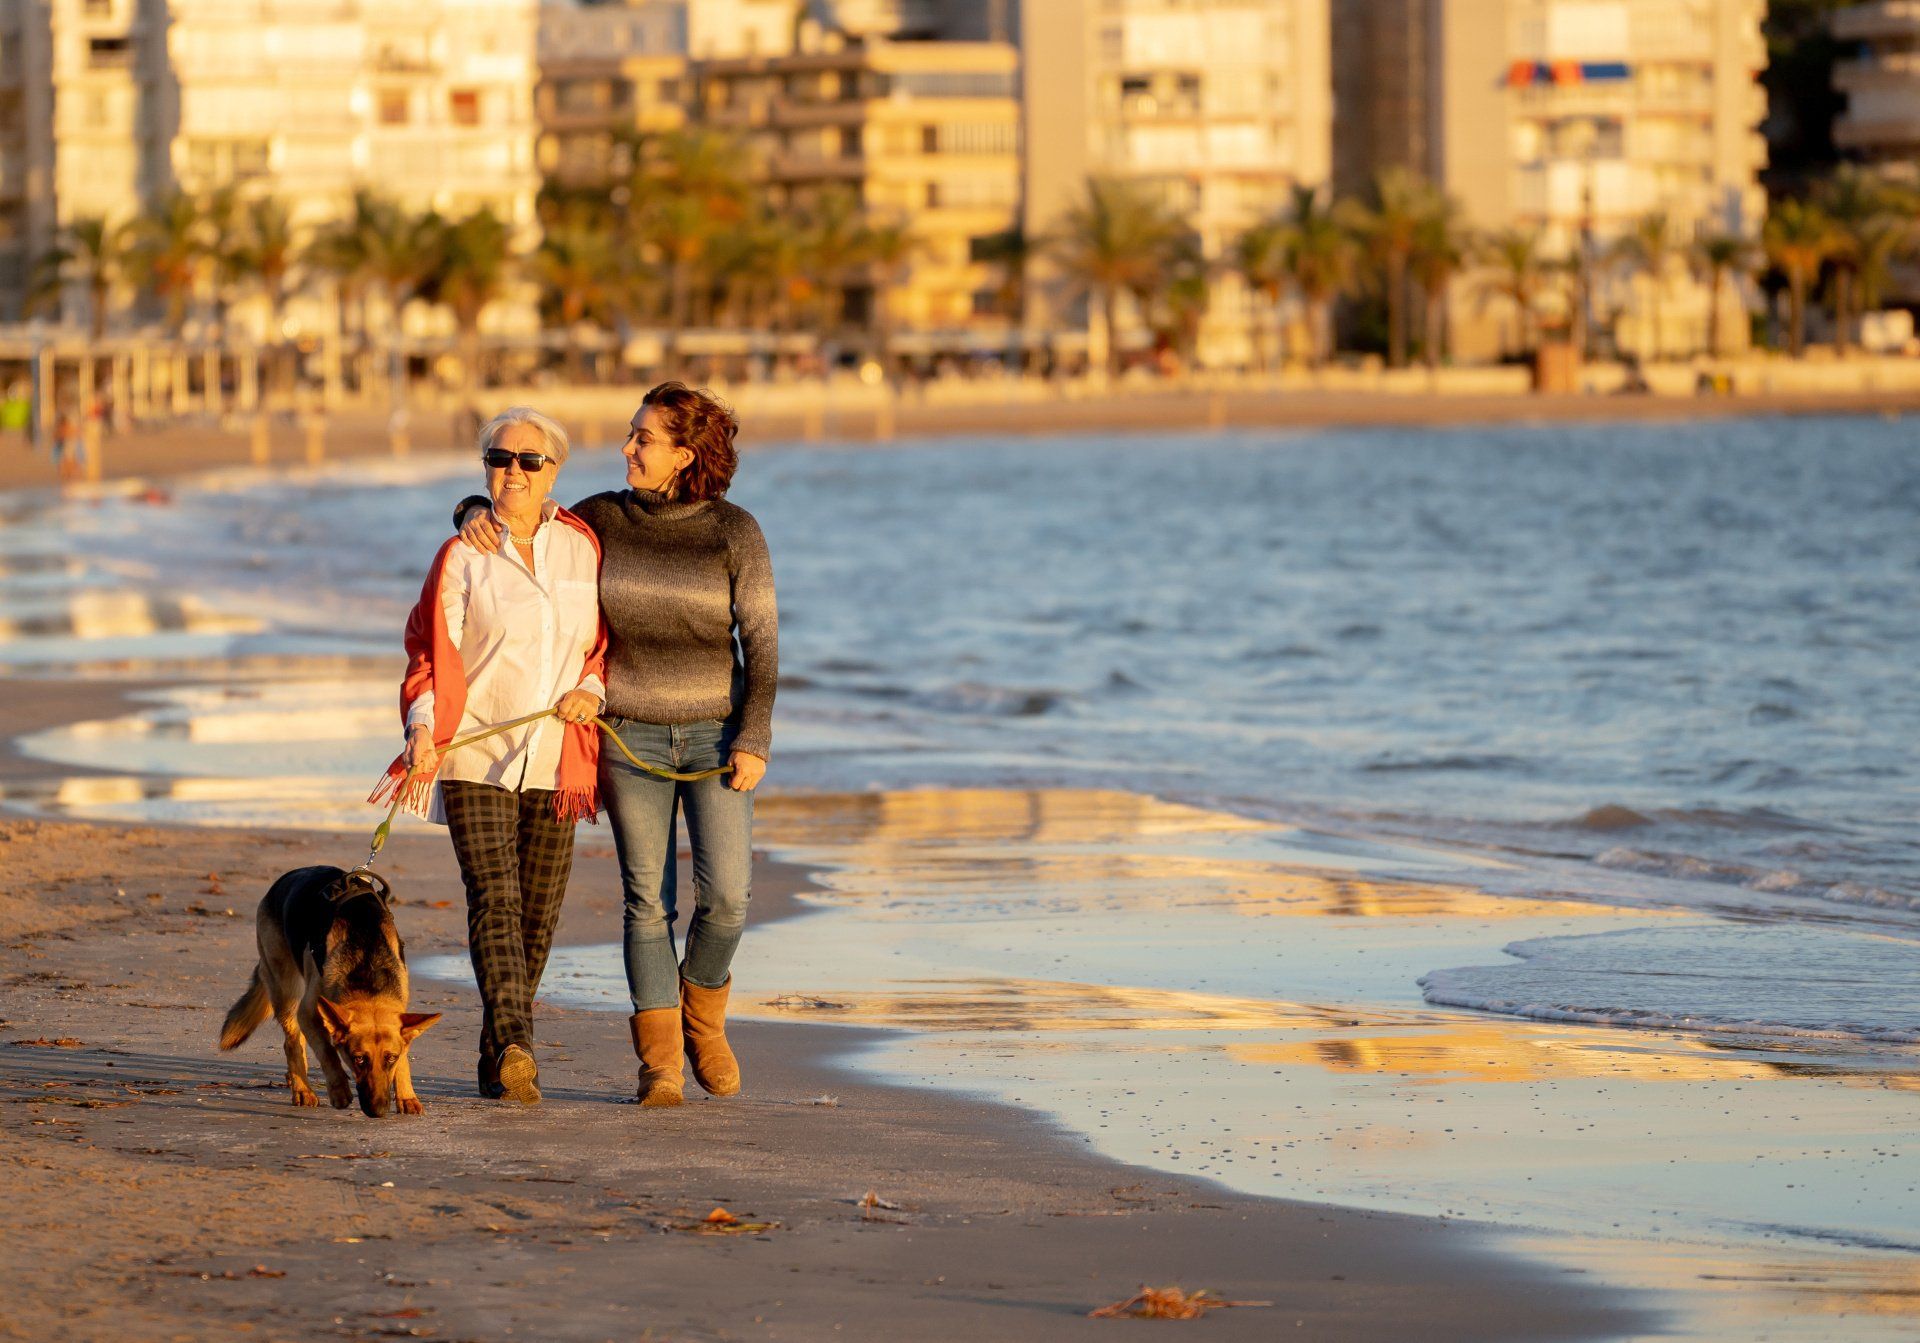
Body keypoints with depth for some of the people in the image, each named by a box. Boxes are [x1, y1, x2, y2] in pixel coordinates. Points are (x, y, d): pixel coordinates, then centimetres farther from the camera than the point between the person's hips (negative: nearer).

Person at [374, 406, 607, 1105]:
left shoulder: (583, 547, 8)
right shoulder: (463, 557, 1)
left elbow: (609, 638, 16)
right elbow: (432, 653, 0)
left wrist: (593, 689, -4)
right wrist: (423, 726, -15)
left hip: (555, 760, 3)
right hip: (475, 758, -3)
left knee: (538, 912, 4)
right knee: (493, 897, -17)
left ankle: (497, 1061, 14)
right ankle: (513, 1046, -29)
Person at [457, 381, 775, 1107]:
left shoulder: (734, 531, -7)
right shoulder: (604, 518, -1)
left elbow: (761, 642, -6)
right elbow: (531, 535, 13)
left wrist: (754, 741, -12)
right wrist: (476, 513, -10)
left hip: (715, 733, -1)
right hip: (632, 738, 1)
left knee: (727, 896, -9)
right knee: (648, 902, -1)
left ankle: (701, 1011, 19)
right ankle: (660, 1063, 4)